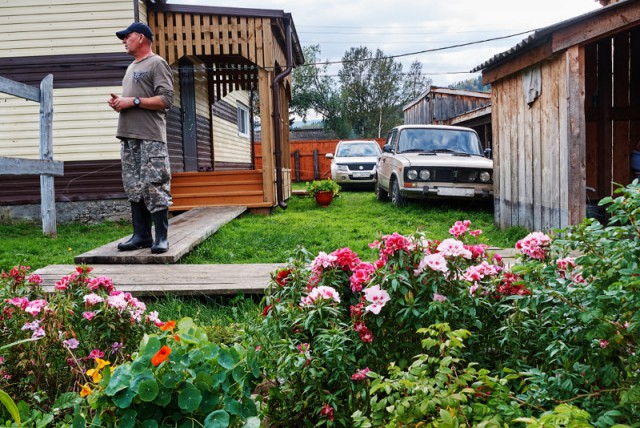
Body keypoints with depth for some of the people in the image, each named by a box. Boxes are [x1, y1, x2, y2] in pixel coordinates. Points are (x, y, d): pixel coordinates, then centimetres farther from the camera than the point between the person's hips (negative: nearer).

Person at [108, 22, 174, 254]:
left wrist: (133, 101, -13)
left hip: (150, 137, -9)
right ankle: (141, 235, 11)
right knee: (134, 188, 6)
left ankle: (161, 237, -4)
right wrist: (119, 102, 9)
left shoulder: (157, 63, -1)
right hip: (129, 136, 9)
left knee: (155, 187, -9)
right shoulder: (131, 67, 25)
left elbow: (166, 100, -12)